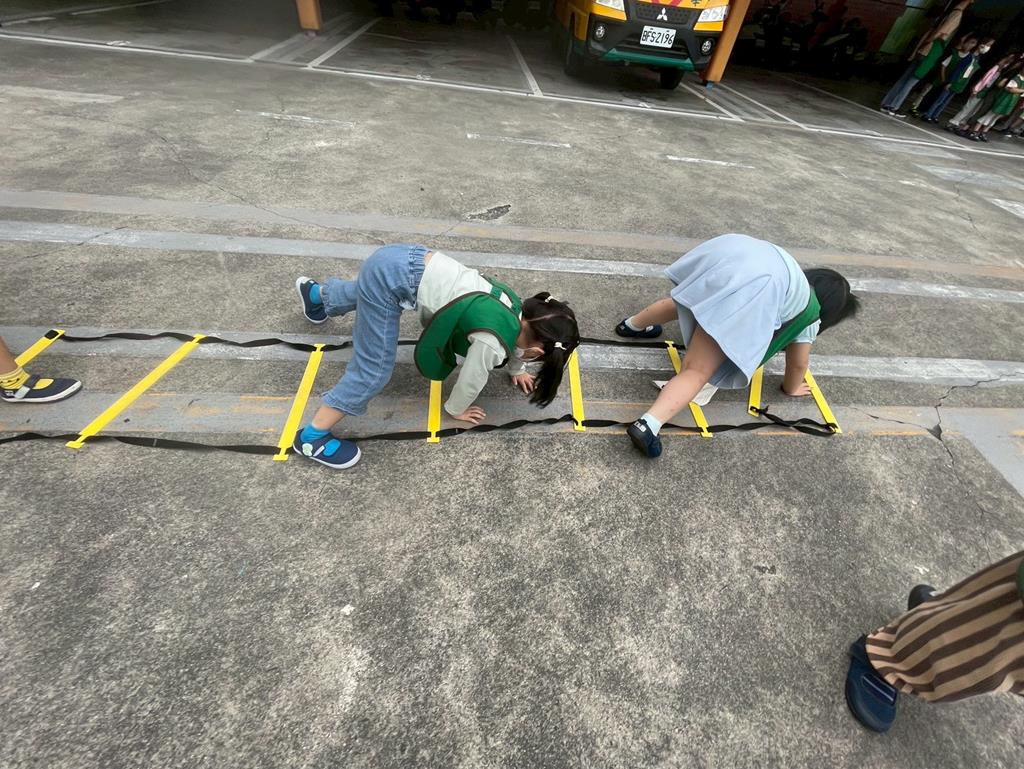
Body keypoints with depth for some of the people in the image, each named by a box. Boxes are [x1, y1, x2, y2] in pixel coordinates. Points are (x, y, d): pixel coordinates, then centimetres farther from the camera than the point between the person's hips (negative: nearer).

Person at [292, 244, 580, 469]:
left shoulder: (520, 308, 3)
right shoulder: (492, 343, -20)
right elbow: (471, 380, -4)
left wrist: (515, 370, 39)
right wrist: (456, 410, 15)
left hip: (405, 260, 9)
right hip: (395, 273, -9)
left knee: (362, 294, 39)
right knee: (374, 369, -4)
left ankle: (316, 294, 72)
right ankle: (312, 437, 10)